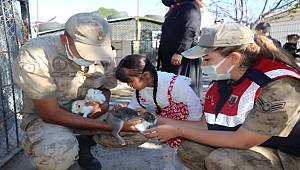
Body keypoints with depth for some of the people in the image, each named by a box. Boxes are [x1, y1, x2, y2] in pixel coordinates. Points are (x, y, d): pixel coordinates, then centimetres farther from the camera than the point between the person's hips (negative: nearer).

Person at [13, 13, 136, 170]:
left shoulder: (104, 53, -12)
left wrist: (104, 103, -20)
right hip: (44, 117, -4)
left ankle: (83, 144, 13)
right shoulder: (34, 56, -27)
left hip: (88, 111, 5)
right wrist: (108, 126, -33)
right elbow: (50, 114, -27)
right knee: (58, 155, -37)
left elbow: (105, 86, 6)